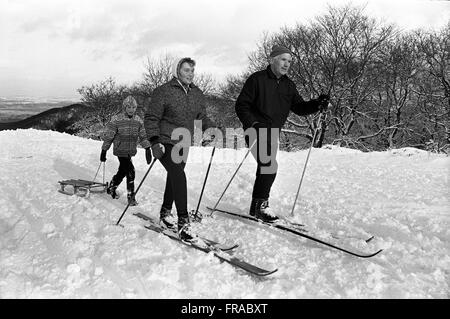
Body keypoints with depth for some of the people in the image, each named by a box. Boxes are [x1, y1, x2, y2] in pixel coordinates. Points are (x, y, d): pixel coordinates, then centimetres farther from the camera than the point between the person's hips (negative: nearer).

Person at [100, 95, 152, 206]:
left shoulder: (138, 120, 4)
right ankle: (131, 196, -4)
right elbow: (108, 136, -4)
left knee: (122, 171, 17)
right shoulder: (116, 119, -9)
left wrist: (147, 149, 2)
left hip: (131, 151, 5)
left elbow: (143, 136, 11)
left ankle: (111, 188, 41)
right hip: (121, 150, -5)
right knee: (130, 171, -14)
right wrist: (104, 151, -1)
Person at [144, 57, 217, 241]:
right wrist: (155, 141, -21)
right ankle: (183, 222, -18)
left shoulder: (197, 94, 8)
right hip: (165, 143, -6)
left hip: (183, 145, 6)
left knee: (174, 177, 16)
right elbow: (151, 118, -10)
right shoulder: (164, 91, -10)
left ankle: (166, 212, 37)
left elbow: (201, 117, 18)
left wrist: (212, 129, -1)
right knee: (179, 176, -21)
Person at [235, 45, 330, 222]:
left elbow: (298, 107, 7)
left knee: (265, 168, 13)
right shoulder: (257, 79, -8)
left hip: (273, 133, 7)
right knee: (270, 165, -19)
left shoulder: (288, 85, 11)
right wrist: (252, 123, -22)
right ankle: (261, 205, -5)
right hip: (257, 131, -7)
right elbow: (241, 105, -9)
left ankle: (256, 207, 26)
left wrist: (317, 105, -11)